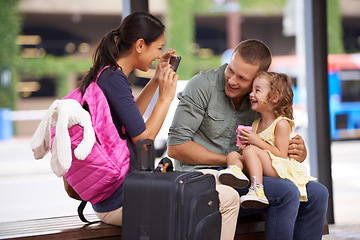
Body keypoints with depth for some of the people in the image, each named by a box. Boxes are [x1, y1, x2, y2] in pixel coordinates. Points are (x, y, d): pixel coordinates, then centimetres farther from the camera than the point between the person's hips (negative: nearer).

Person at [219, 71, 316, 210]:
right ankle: (235, 169, -42)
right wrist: (245, 146, 4)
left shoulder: (282, 124, -6)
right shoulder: (256, 125, 19)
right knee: (232, 155, -5)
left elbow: (281, 155, -15)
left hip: (280, 170, -8)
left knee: (251, 151, -27)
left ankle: (257, 190, -41)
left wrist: (257, 141, -14)